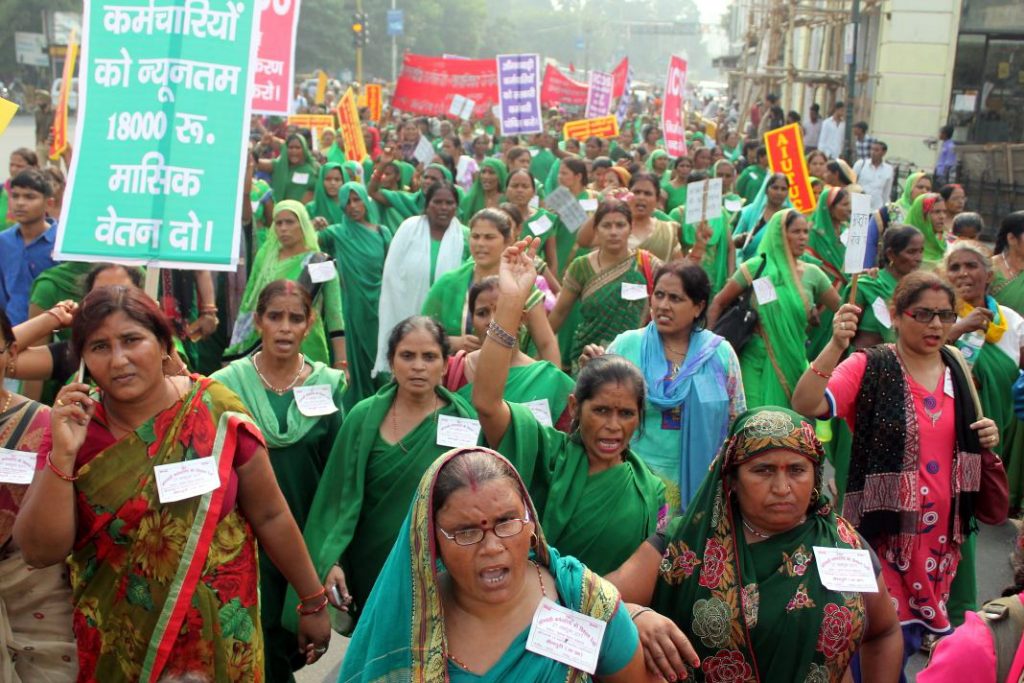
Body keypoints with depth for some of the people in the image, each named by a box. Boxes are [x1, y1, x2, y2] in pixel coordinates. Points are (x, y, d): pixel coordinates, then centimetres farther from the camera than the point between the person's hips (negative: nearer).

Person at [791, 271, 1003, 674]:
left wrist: (985, 441, 0)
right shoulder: (869, 367, -11)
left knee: (918, 632, 15)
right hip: (883, 528, -5)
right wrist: (836, 346, -37)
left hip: (940, 532, 6)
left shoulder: (958, 371, 8)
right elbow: (805, 407, -26)